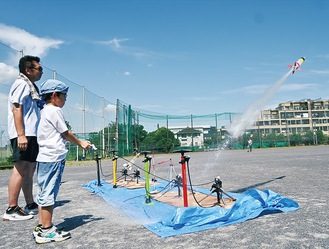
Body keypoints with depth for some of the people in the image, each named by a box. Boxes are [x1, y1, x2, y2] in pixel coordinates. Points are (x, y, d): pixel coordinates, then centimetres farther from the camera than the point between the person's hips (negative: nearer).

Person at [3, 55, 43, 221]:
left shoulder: (30, 86, 22)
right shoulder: (21, 84, -5)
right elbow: (16, 109, -15)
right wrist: (21, 134, -23)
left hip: (31, 134, 10)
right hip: (23, 134, -10)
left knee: (30, 170, 12)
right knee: (21, 169, -10)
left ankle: (30, 204, 21)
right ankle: (11, 209, -5)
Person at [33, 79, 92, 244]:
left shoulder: (45, 111, 20)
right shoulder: (55, 110, -9)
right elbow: (66, 133, -6)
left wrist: (79, 141, 17)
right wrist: (80, 143, 7)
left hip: (43, 157, 10)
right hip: (53, 158, -10)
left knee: (44, 193, 13)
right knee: (49, 194, -5)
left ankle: (41, 227, 21)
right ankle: (47, 231, 2)